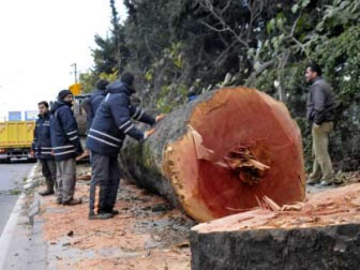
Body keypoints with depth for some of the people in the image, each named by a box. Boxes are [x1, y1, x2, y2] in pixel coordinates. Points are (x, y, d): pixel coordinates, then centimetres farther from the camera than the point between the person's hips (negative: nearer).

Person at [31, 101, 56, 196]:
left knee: (54, 173, -4)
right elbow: (36, 136, 21)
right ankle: (49, 189, 27)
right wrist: (33, 148, 19)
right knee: (46, 172, 16)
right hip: (40, 152, 8)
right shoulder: (38, 121, 16)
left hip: (50, 152, -8)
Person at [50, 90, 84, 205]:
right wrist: (78, 147, -15)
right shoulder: (65, 109, -10)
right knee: (69, 174, -7)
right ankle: (67, 198, -7)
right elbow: (70, 129, -17)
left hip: (58, 147, 10)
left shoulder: (55, 111, 21)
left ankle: (60, 197, 15)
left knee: (61, 174, 13)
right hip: (66, 147, -10)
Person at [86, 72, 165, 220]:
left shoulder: (120, 96, 18)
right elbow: (124, 123, -25)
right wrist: (141, 136, -26)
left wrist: (153, 120, 32)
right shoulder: (118, 98, -16)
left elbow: (134, 111, 28)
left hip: (108, 146, 10)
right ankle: (95, 211, -4)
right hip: (101, 144, -10)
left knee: (113, 177, 11)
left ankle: (107, 207, 16)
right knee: (100, 178, -7)